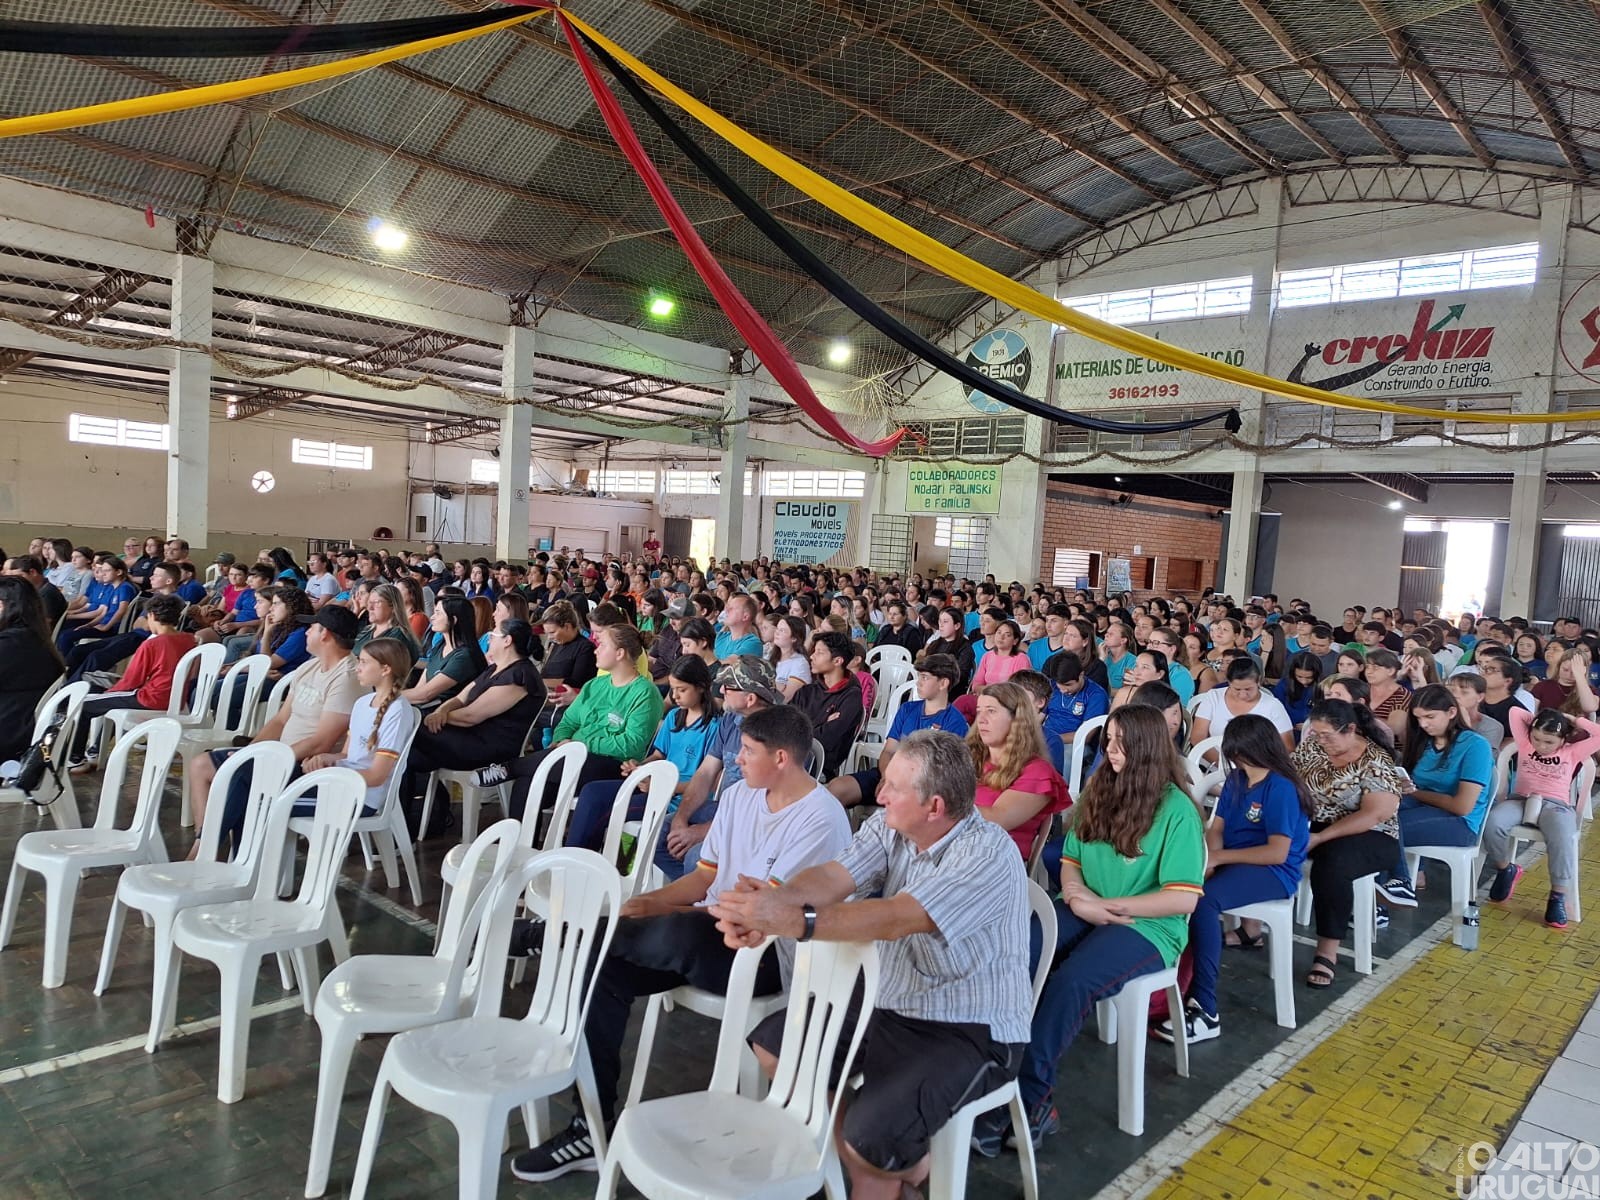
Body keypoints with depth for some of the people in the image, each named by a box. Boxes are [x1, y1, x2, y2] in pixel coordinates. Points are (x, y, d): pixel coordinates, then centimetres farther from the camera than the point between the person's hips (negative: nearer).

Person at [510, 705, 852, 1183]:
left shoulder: (821, 820, -15)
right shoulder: (738, 795, 9)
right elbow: (705, 877, 13)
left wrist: (665, 910, -16)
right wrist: (646, 901, -5)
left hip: (770, 953, -7)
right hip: (708, 933, 7)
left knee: (678, 934, -36)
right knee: (606, 969, -14)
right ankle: (593, 1126, -5)